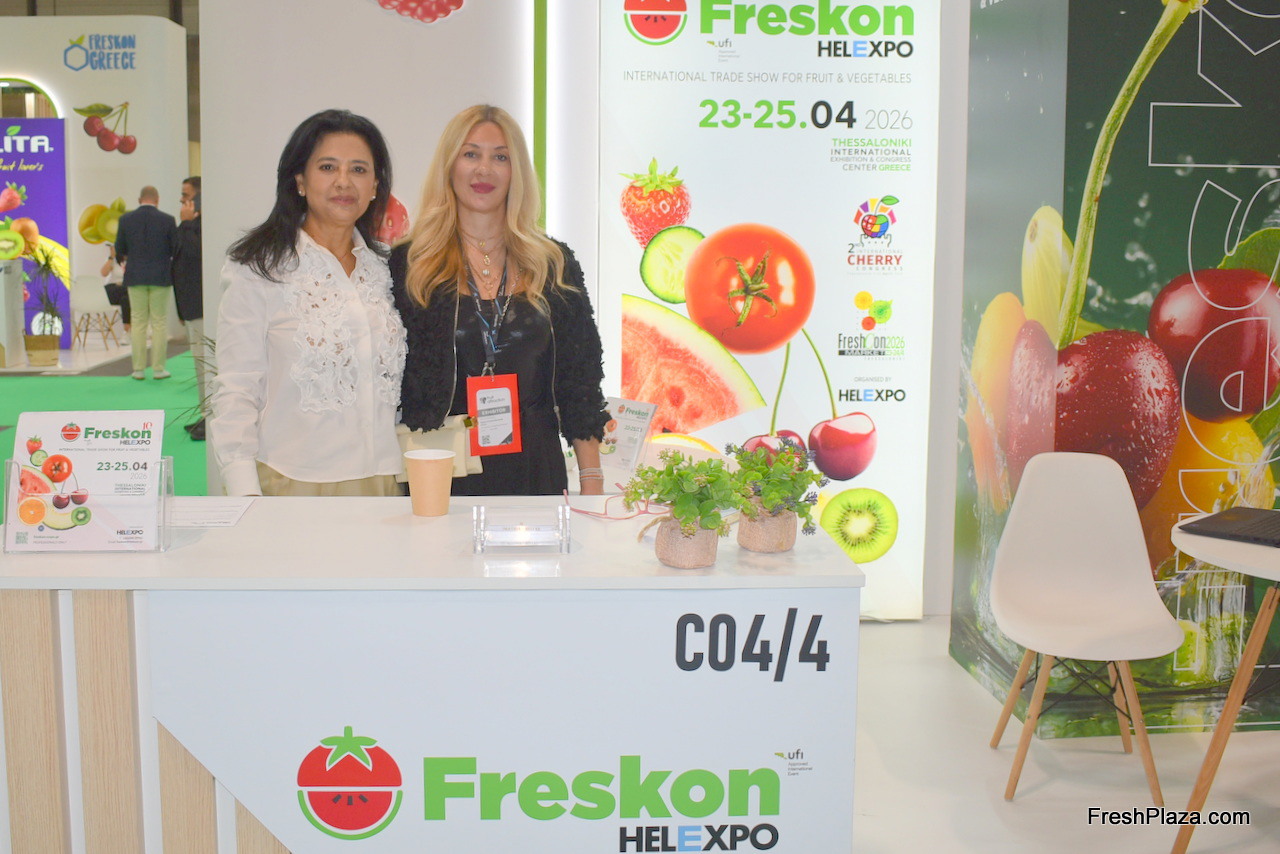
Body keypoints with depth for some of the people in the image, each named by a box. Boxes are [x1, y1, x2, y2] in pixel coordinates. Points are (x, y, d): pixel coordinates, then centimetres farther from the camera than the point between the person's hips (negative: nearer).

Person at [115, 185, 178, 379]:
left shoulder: (126, 219, -1)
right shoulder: (167, 220, -6)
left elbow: (119, 250, 6)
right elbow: (175, 249, -3)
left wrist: (122, 258, 30)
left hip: (135, 276, 2)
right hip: (160, 276, -2)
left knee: (138, 322, 7)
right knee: (160, 323, 3)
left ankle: (138, 369, 8)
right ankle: (158, 369, 2)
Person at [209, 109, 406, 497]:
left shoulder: (385, 269, 11)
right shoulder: (259, 271, -4)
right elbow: (235, 393, -6)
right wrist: (245, 495, -14)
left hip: (381, 480, 4)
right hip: (294, 484, -4)